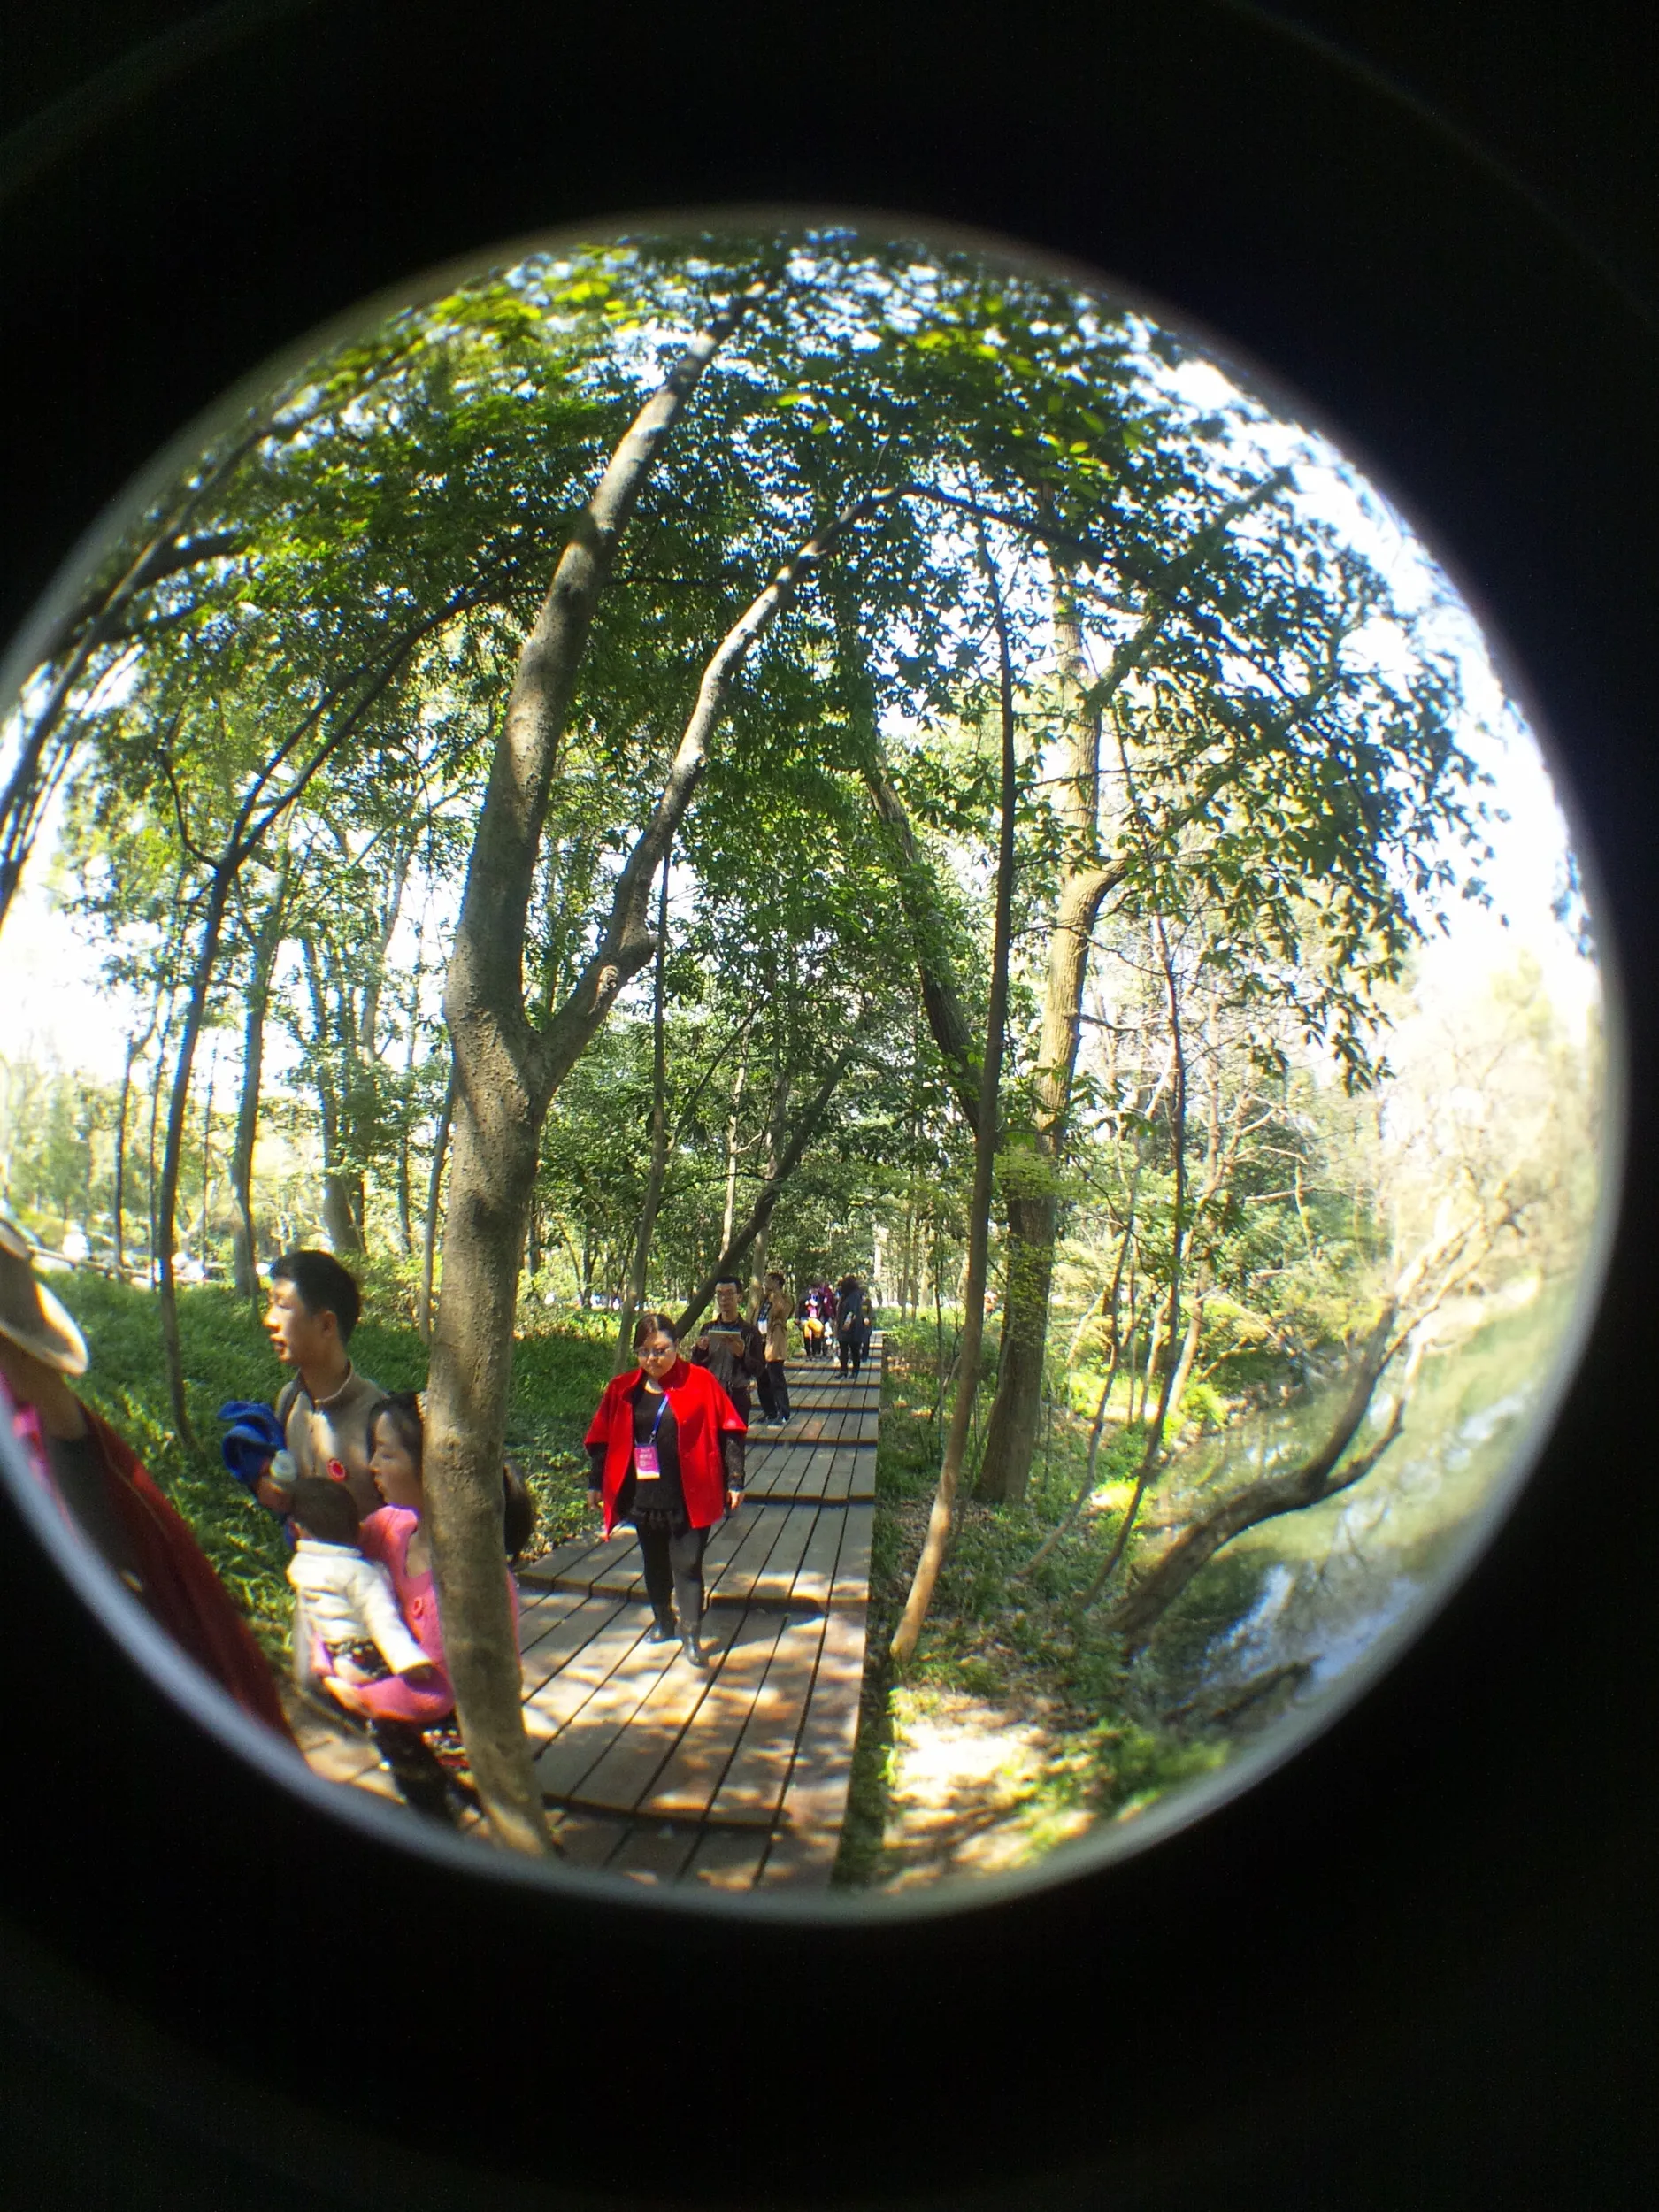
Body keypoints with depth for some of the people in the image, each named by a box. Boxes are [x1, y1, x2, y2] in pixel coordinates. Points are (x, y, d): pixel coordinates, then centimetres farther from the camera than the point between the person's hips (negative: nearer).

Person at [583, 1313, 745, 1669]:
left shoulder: (702, 1382, -8)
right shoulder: (622, 1389, 1)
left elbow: (728, 1433, -5)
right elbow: (601, 1439, 9)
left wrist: (734, 1481, -6)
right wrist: (596, 1483, 9)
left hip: (689, 1497, -4)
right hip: (643, 1497, 4)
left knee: (687, 1565, 0)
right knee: (654, 1563, 17)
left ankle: (691, 1634, 10)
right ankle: (662, 1620, 36)